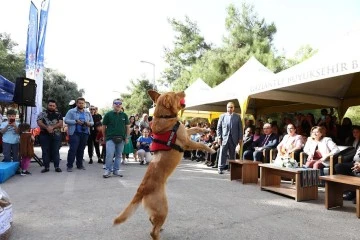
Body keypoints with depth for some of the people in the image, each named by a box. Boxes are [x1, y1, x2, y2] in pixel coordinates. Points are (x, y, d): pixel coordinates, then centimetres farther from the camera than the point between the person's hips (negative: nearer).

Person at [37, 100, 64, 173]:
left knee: (56, 151, 1)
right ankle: (46, 167, 11)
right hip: (44, 135, 0)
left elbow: (60, 124, -3)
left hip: (56, 135, 0)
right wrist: (47, 127, -21)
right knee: (45, 151, 3)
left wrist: (52, 127, -19)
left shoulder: (58, 114, 10)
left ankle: (57, 167, 7)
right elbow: (39, 123, -5)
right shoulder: (42, 114, 9)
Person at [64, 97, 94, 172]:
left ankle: (79, 164, 20)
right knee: (73, 149, -8)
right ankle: (69, 166, -1)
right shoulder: (71, 111, 2)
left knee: (81, 150, 10)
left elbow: (92, 122, 17)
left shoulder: (88, 113, 16)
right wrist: (76, 121, -18)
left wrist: (89, 123, -6)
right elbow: (66, 120, -7)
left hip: (85, 133, 4)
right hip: (74, 133, -4)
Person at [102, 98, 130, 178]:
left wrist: (127, 137, 6)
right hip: (110, 138, -3)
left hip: (121, 139, 3)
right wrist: (105, 137, 6)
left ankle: (116, 170, 20)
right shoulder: (108, 114, 0)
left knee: (118, 155, 9)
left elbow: (128, 127, 11)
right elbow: (104, 127, 5)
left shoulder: (124, 115, 8)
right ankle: (108, 170, 5)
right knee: (109, 155, -9)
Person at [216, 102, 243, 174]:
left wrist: (240, 138, 0)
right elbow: (219, 127, 6)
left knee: (232, 154, 7)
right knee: (222, 153, -2)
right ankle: (220, 168, 3)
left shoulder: (237, 117, 6)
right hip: (224, 138, -1)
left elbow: (240, 128, 6)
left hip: (233, 139, 1)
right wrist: (219, 137, -2)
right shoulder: (222, 116, 6)